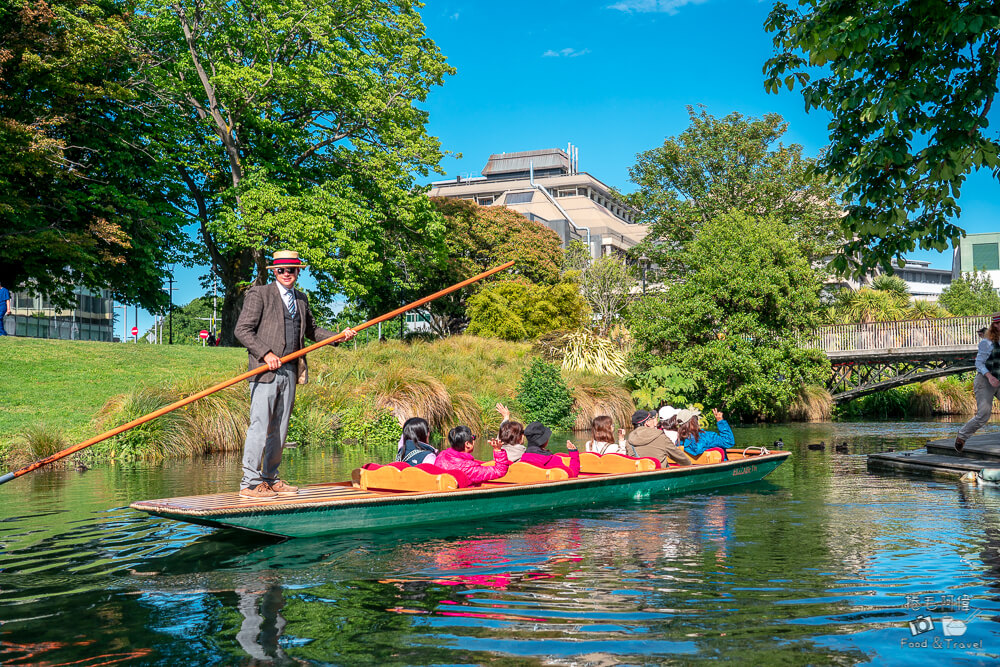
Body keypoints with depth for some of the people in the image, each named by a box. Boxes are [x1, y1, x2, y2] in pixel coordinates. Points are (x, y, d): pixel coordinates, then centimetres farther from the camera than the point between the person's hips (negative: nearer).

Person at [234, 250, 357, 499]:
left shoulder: (301, 299, 18)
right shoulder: (259, 294, -2)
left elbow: (311, 330, 27)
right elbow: (242, 330, -8)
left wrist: (339, 336, 14)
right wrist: (266, 353, -17)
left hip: (290, 372, 7)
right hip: (266, 370, -7)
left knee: (279, 428, 10)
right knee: (260, 425, -9)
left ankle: (270, 479, 18)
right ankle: (250, 483, -5)